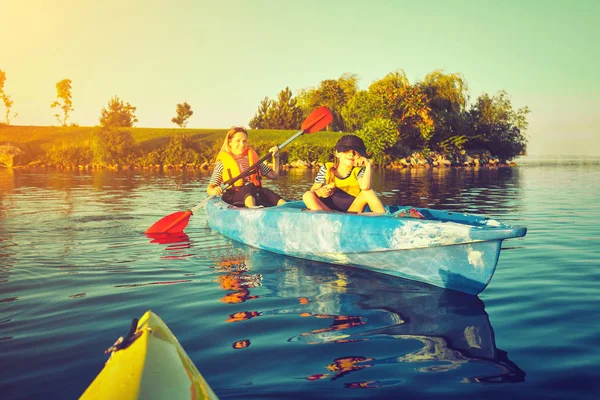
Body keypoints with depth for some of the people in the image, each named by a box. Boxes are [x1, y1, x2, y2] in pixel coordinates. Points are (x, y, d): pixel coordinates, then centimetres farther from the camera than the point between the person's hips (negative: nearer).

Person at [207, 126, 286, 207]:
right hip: (233, 198, -3)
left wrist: (276, 157, 11)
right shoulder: (222, 162, 9)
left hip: (255, 194, 3)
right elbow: (210, 188, 5)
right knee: (249, 186, -34)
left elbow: (274, 176, 23)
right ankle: (252, 207, -66)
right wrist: (214, 191, -19)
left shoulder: (253, 158, 21)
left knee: (266, 192, -29)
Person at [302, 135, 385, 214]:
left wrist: (368, 165, -19)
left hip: (351, 213, 0)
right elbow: (312, 191, 2)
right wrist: (318, 192, -21)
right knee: (308, 195, -23)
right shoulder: (326, 169, 2)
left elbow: (365, 187, -22)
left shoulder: (358, 171, 1)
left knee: (368, 192, -19)